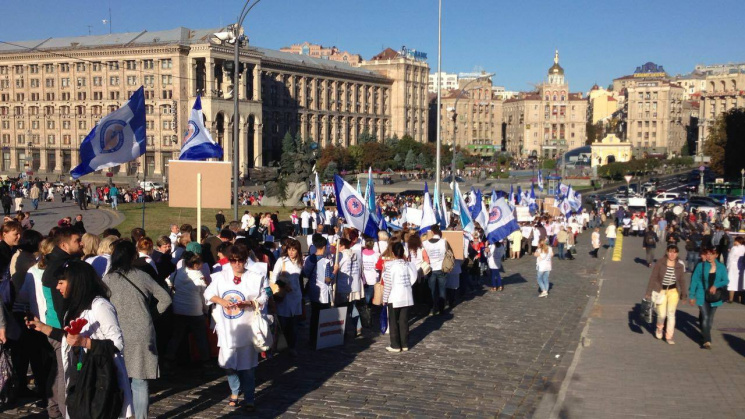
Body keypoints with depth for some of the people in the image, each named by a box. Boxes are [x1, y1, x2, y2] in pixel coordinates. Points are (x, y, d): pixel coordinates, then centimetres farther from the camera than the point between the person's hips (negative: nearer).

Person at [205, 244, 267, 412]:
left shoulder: (255, 277, -2)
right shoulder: (221, 277, 3)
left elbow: (262, 299, 0)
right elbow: (208, 293, 8)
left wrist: (248, 303, -18)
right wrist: (220, 300, -11)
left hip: (246, 328, -2)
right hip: (227, 327, 2)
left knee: (247, 364, -1)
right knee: (229, 362, 11)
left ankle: (249, 399, 8)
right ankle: (235, 392, 31)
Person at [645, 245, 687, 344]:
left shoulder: (680, 265, -6)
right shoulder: (660, 263, -14)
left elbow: (682, 280, 7)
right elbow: (653, 277, -10)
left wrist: (684, 294, 5)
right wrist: (648, 292, -11)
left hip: (673, 291, 2)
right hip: (661, 290, -2)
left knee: (671, 313, 0)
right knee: (662, 314, -1)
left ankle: (669, 336, 10)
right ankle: (659, 328, 32)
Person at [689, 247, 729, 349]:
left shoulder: (721, 267, -1)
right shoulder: (700, 266, -7)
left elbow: (726, 280, -2)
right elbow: (694, 280, -3)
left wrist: (716, 285, -20)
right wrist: (692, 296, -2)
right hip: (702, 296, -3)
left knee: (710, 319, 15)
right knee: (705, 318, -12)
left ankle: (705, 334, 39)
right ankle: (707, 341, -12)